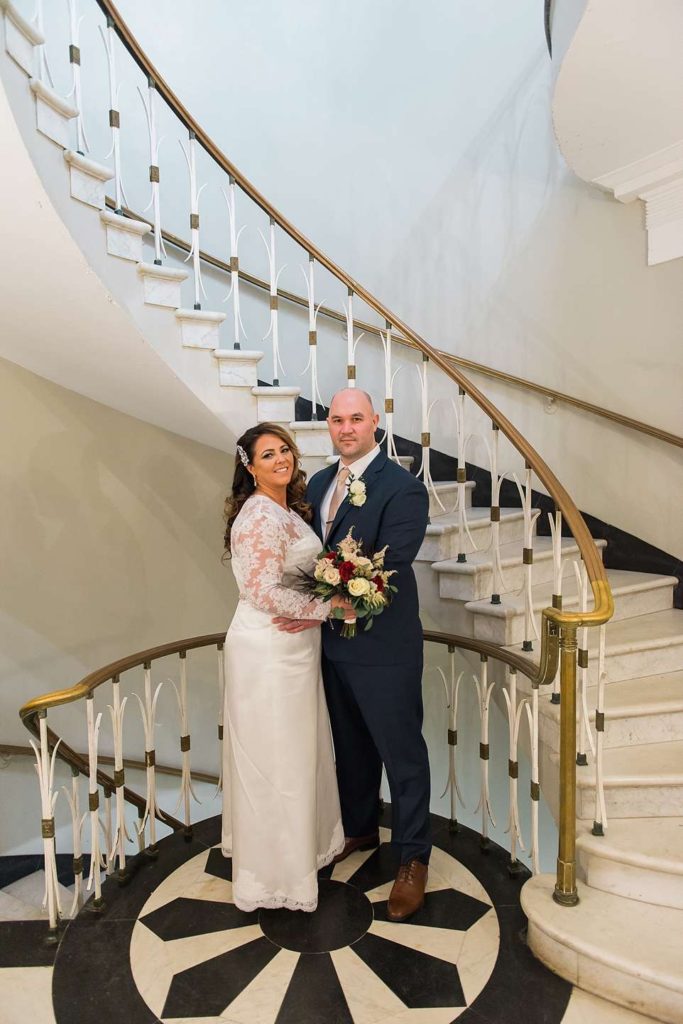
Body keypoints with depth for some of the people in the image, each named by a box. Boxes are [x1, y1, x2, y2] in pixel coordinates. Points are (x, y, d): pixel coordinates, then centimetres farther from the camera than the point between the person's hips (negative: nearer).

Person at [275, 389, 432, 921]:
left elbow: (387, 568, -23)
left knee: (401, 751, 10)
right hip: (331, 642, 7)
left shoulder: (404, 488, -16)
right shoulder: (319, 483, 7)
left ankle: (414, 859, 30)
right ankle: (360, 830, 47)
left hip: (383, 647, -7)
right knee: (351, 745, 24)